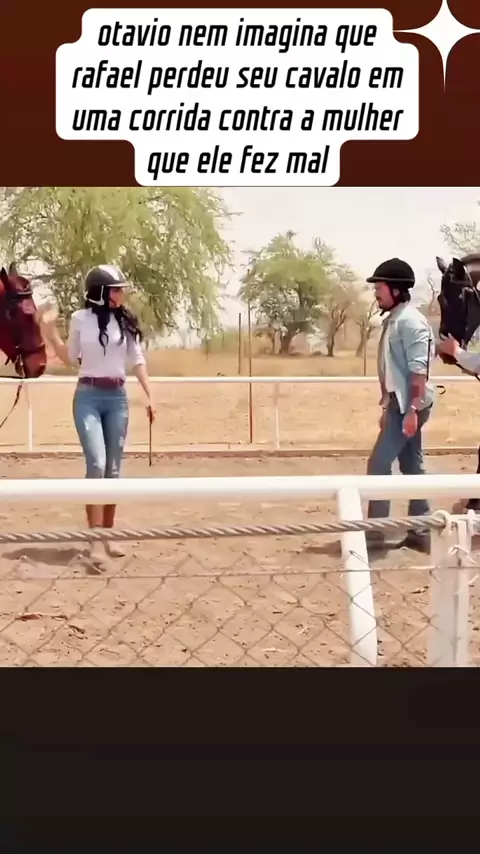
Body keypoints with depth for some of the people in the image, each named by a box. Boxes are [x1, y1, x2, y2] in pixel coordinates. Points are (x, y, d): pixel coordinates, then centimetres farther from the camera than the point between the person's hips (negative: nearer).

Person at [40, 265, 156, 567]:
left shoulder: (126, 321, 4)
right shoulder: (80, 319, -1)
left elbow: (138, 361, 8)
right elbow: (70, 359, 9)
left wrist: (150, 396, 1)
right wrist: (50, 330, -2)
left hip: (117, 397, 3)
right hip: (88, 397, -3)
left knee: (113, 469, 6)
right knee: (97, 464, -16)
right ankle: (96, 539, -12)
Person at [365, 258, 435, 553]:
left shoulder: (410, 321, -15)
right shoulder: (394, 320, 15)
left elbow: (419, 370, -21)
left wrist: (412, 410, -25)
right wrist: (389, 408, 21)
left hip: (409, 406, -10)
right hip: (400, 405, 10)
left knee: (379, 464, -8)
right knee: (412, 466, 11)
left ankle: (375, 531, -1)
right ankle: (420, 532, 16)